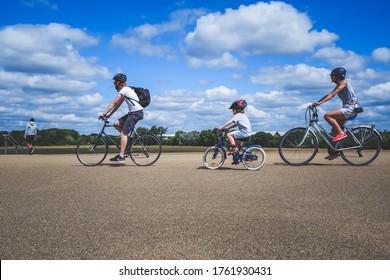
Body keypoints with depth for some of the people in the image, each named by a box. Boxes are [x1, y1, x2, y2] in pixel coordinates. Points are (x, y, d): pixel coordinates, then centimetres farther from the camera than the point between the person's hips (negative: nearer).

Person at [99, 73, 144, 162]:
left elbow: (113, 103, -14)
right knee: (116, 124, 6)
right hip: (133, 112, 9)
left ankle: (121, 156, -16)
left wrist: (104, 114, -14)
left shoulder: (124, 90, -9)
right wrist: (108, 115, 15)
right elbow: (117, 105, 20)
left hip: (136, 112, -9)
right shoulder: (125, 90, 21)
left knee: (123, 132, -13)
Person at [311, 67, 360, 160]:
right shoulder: (339, 85, 19)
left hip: (351, 108, -10)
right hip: (347, 108, 10)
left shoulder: (344, 82, -9)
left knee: (327, 116, -23)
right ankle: (335, 152, 13)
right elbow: (329, 94, 16)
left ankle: (341, 133, -18)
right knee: (334, 130, 7)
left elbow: (332, 94, -21)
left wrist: (320, 102, -30)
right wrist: (316, 103, 7)